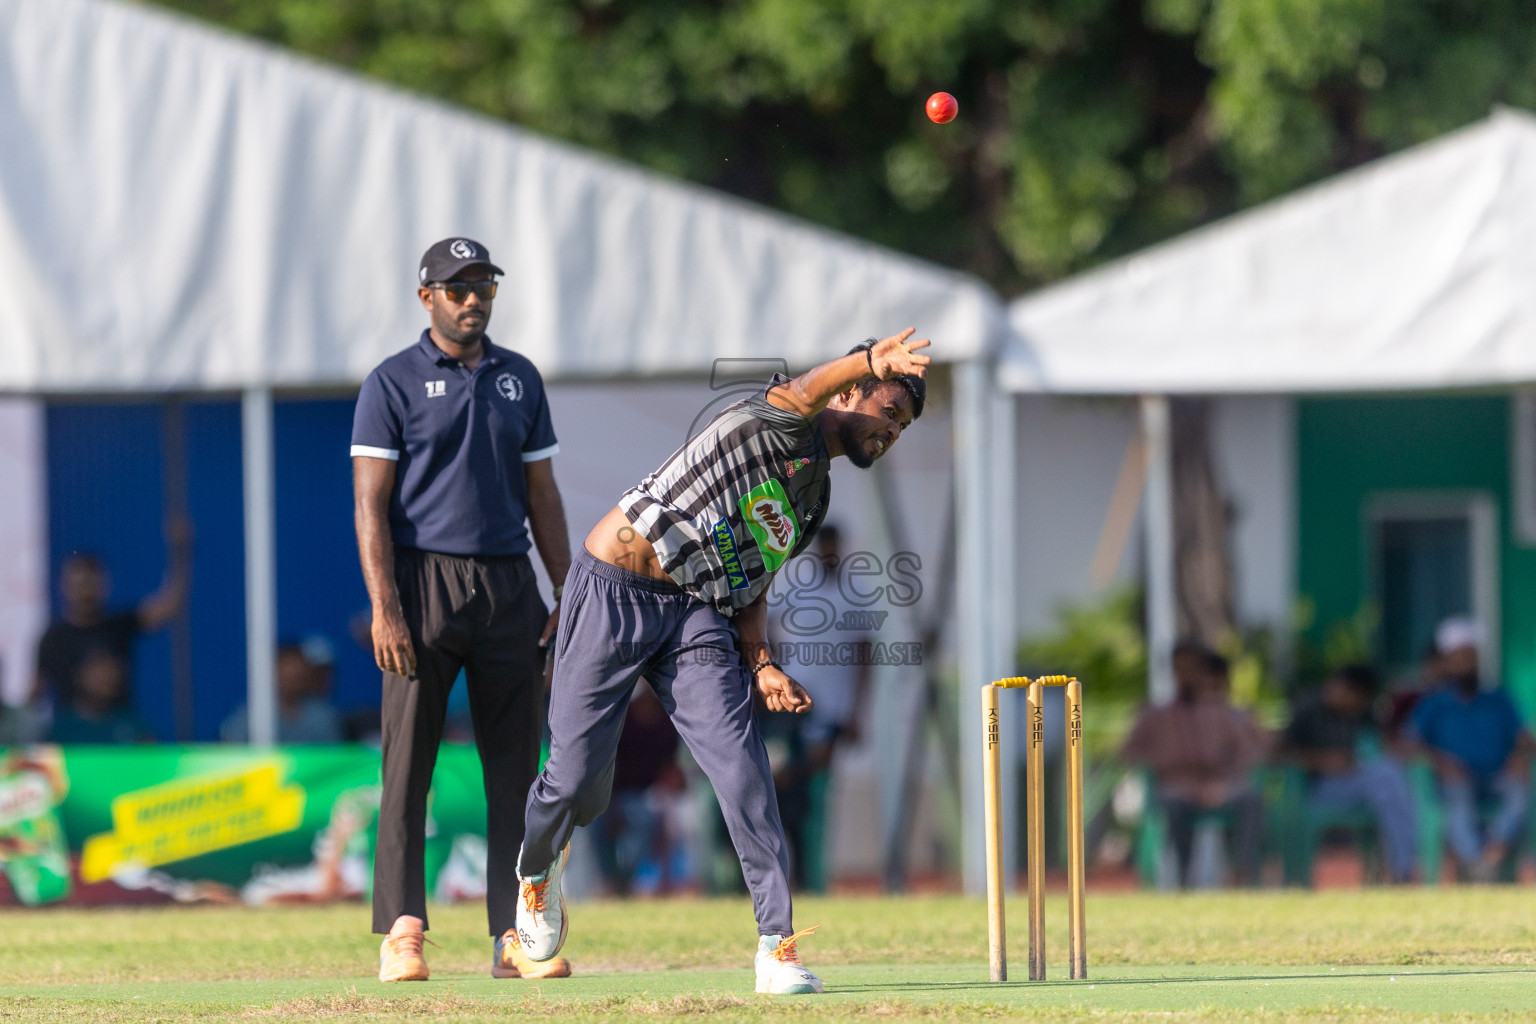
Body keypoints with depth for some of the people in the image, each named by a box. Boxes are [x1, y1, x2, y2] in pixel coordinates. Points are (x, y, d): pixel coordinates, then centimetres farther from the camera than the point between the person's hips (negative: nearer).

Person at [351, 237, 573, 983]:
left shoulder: (520, 380, 15)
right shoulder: (393, 384, 1)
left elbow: (542, 495, 17)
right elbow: (371, 502, -5)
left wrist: (568, 598, 9)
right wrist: (384, 607, -15)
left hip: (508, 585, 4)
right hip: (424, 582, -4)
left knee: (516, 766, 3)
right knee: (408, 765, -6)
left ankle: (515, 936, 5)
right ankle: (401, 935, -6)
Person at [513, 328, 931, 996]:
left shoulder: (813, 500, 18)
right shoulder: (786, 426, -8)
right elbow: (806, 394, -32)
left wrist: (761, 665, 0)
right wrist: (868, 363, -53)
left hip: (698, 616, 7)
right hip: (613, 595, -7)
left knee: (742, 770, -14)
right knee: (577, 781, -2)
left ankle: (777, 946, -16)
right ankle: (538, 868, 33)